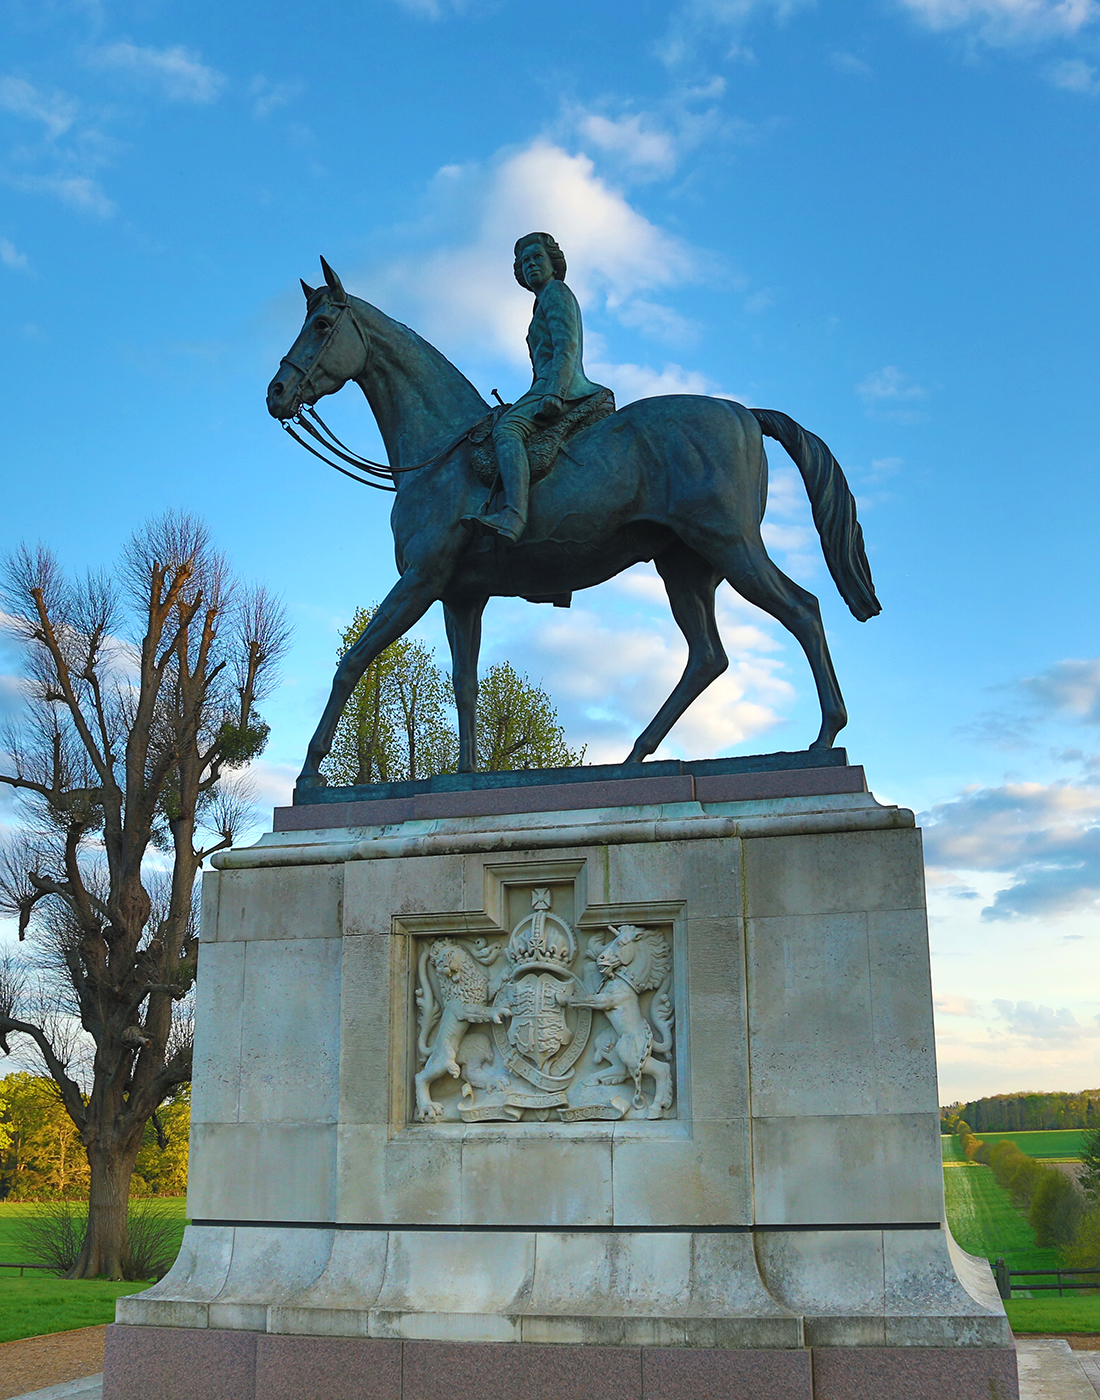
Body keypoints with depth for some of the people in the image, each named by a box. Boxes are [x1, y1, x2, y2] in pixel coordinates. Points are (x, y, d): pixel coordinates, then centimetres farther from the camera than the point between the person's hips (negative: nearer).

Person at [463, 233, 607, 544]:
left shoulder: (556, 291, 3)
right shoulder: (544, 307, 33)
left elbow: (566, 346, -13)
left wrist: (553, 395, -26)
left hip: (564, 389, -11)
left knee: (506, 428, -32)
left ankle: (514, 516, -57)